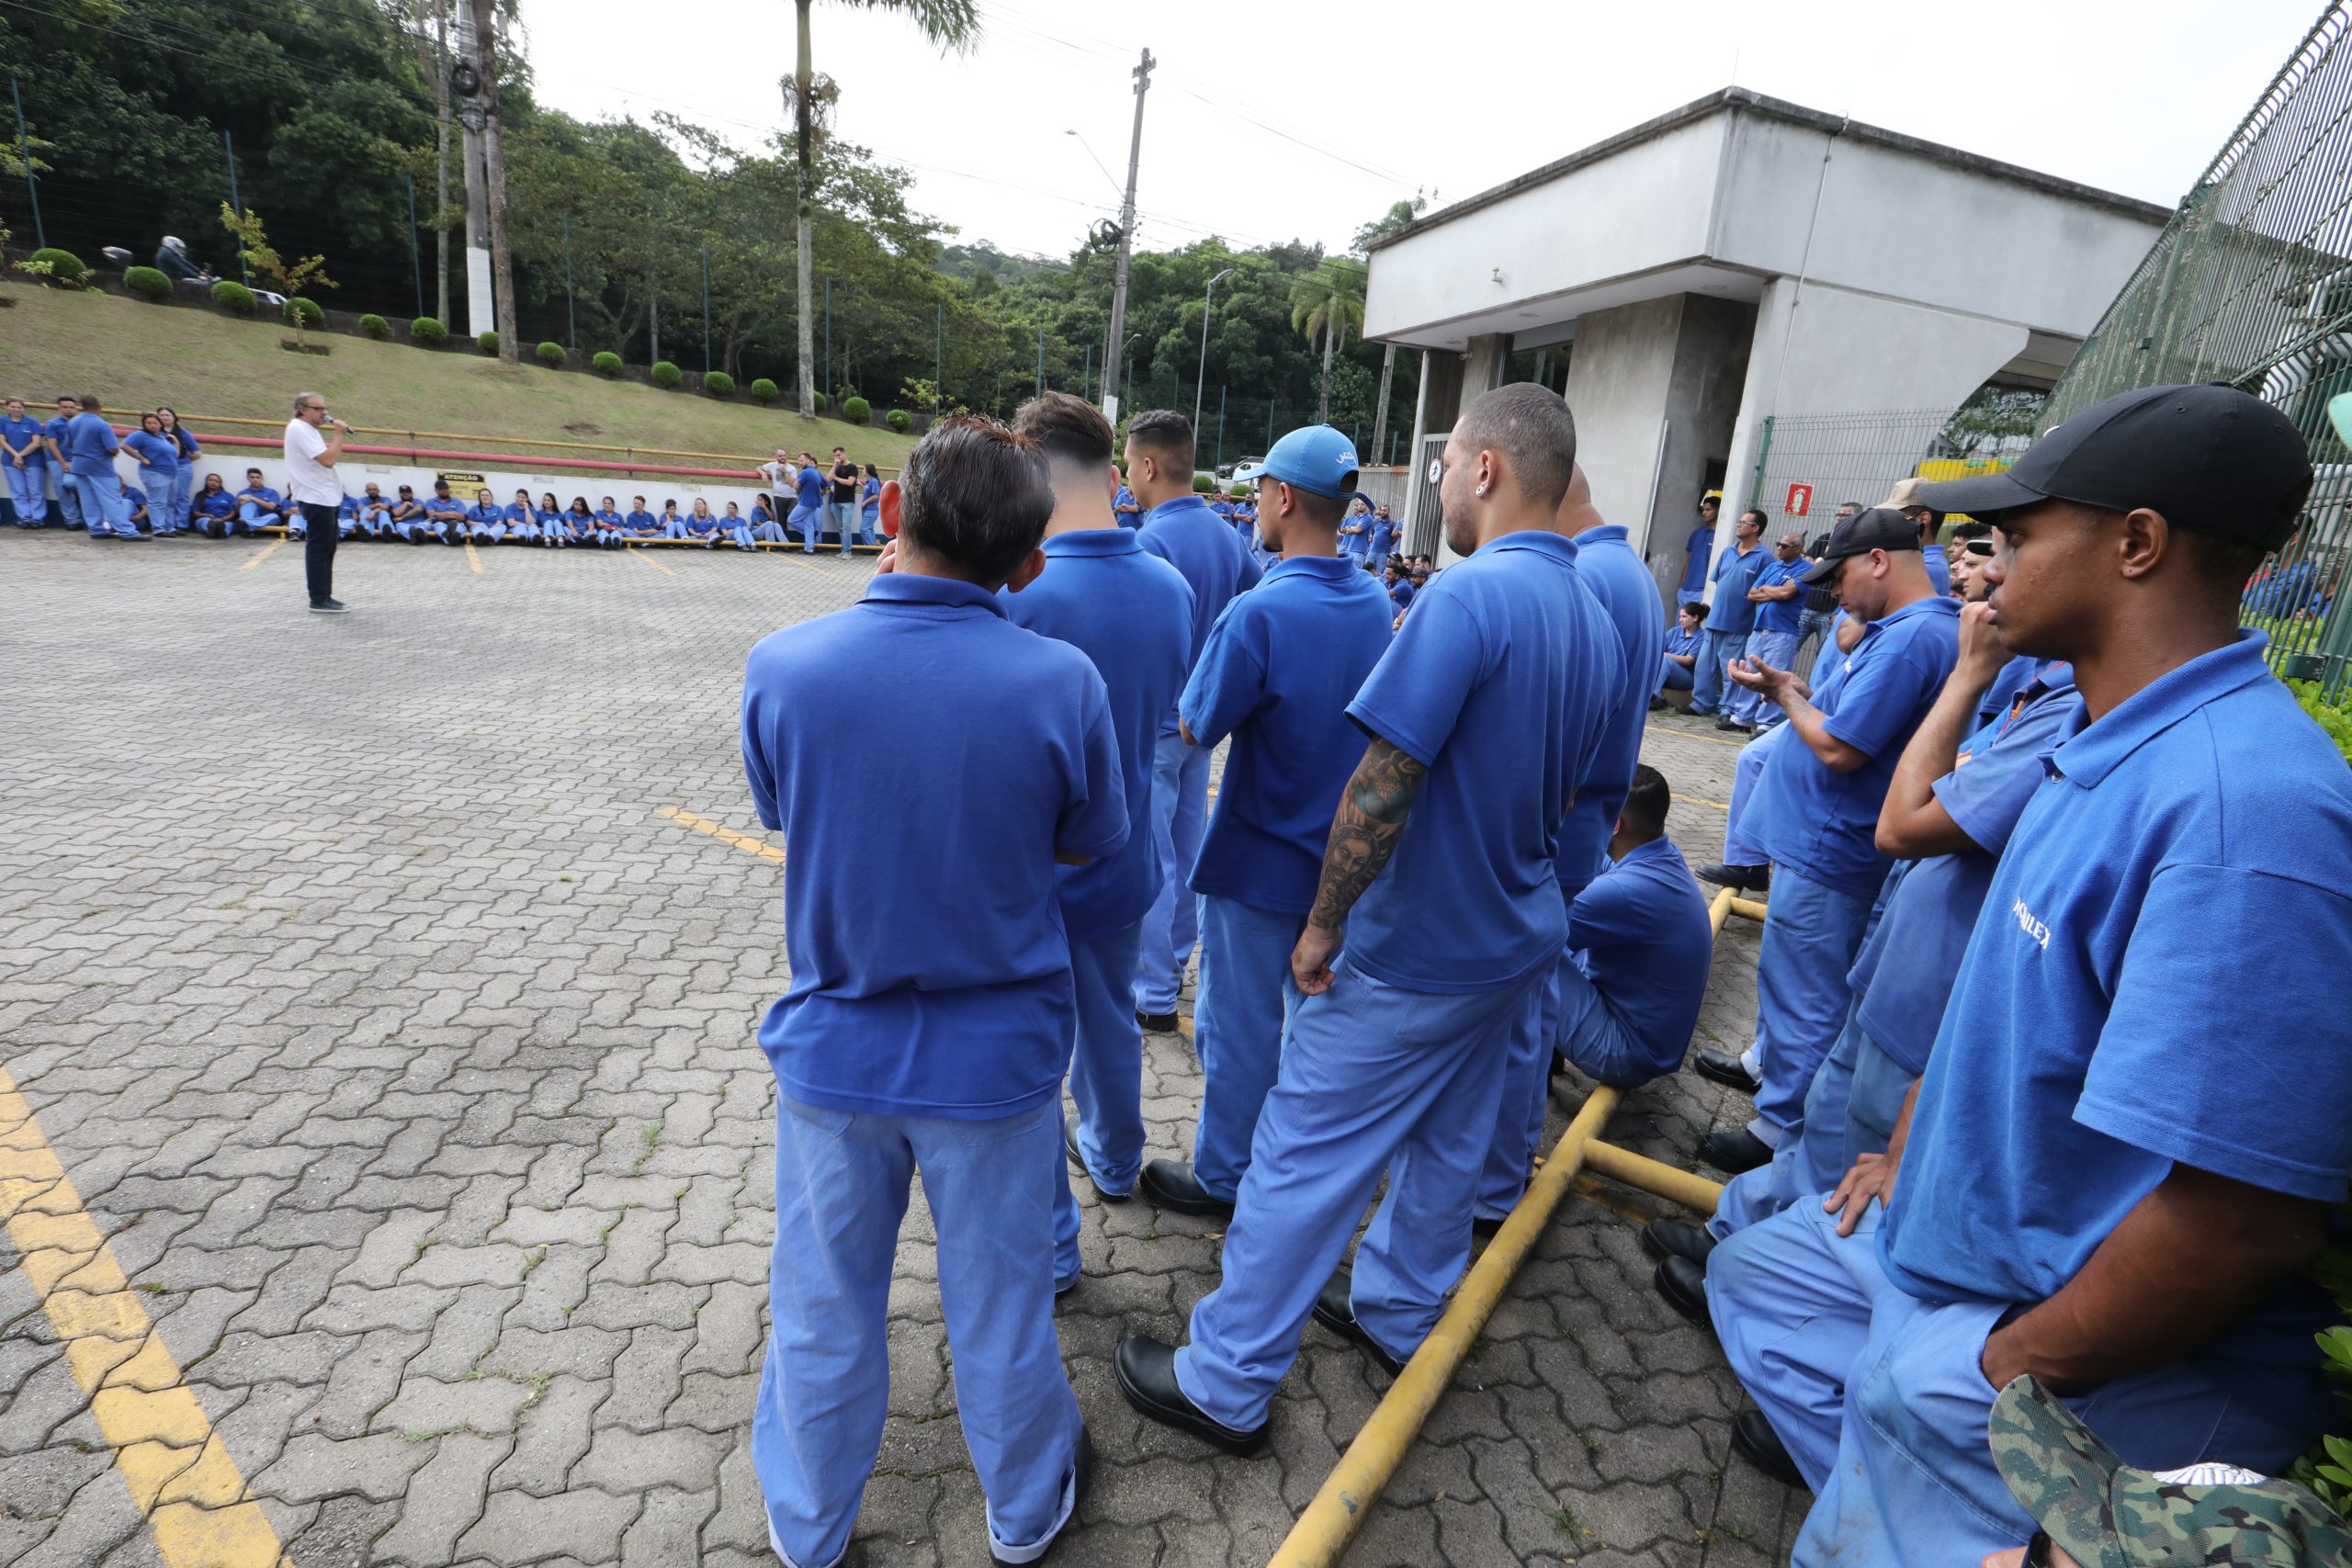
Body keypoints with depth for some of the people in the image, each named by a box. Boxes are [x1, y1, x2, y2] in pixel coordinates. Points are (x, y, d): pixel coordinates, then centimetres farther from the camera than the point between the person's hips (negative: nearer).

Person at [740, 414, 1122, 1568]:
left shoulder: (783, 666, -17)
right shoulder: (1059, 680, -20)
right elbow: (1089, 845, -5)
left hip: (833, 1045, 1)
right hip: (998, 1054, -1)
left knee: (825, 1308, 23)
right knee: (1000, 1307, 21)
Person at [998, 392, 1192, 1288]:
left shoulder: (1016, 597, -27)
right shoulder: (1172, 588, -7)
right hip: (1125, 866, 6)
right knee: (1110, 1020, 28)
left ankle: (1048, 1247, 29)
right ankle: (1114, 1161, 52)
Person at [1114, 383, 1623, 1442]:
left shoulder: (1470, 594, -24)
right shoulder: (1594, 621, 5)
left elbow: (1382, 786, -26)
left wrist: (1323, 923, -16)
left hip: (1411, 954, -9)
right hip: (1513, 938, 9)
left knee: (1303, 1158, 4)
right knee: (1449, 1142, 23)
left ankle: (1223, 1384, 19)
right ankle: (1398, 1313, 44)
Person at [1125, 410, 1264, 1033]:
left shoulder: (1151, 541, -21)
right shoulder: (1226, 534, 5)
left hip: (1153, 724, -8)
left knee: (1149, 860, 2)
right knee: (1186, 848, 18)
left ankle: (1153, 997, 12)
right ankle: (1174, 962, 35)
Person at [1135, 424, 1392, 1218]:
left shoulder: (1259, 613, -26)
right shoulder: (1374, 602, -1)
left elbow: (1195, 729, -18)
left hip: (1261, 860, -7)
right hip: (1342, 853, 7)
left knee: (1238, 1025, 10)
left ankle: (1222, 1176, 29)